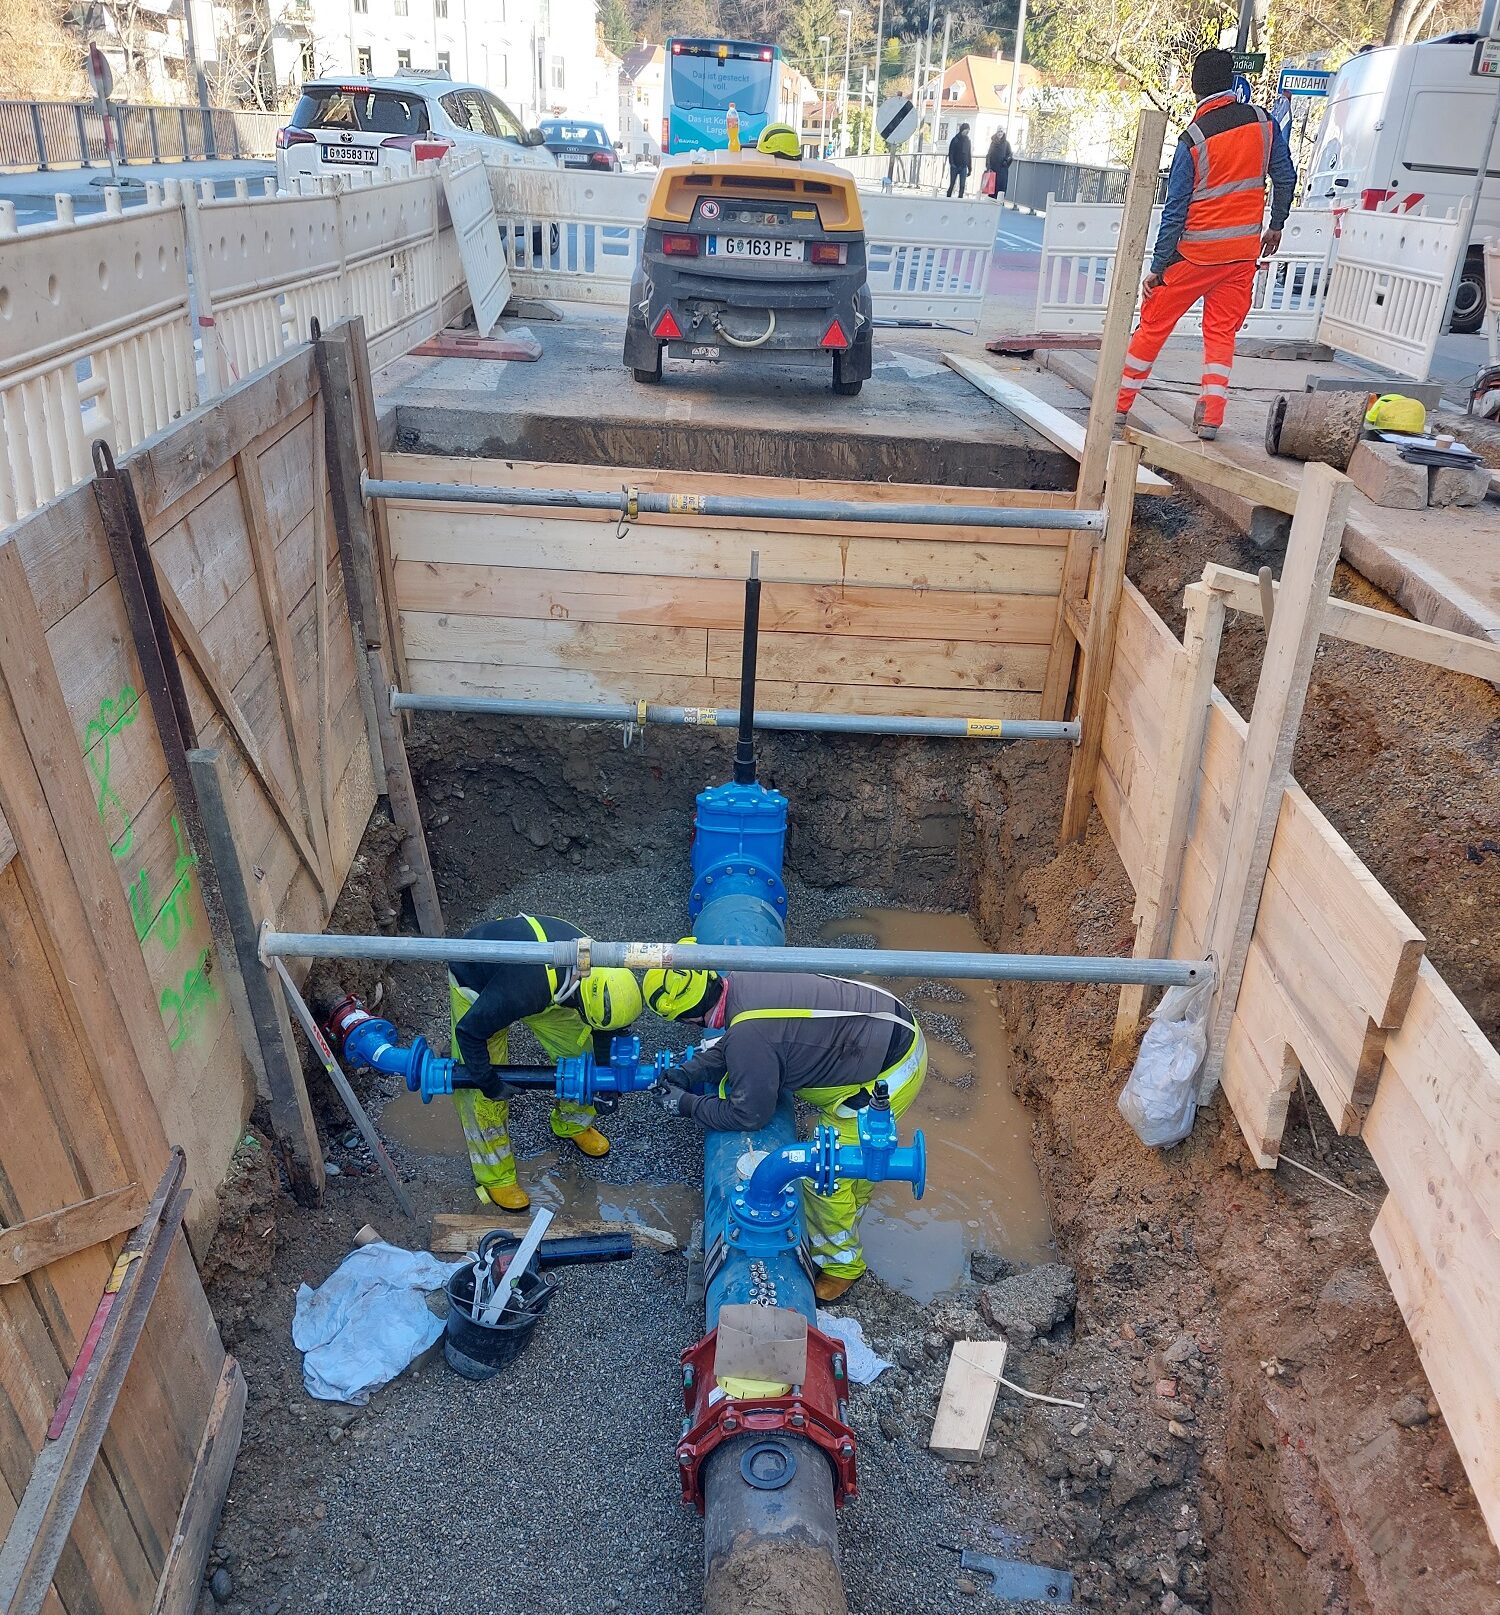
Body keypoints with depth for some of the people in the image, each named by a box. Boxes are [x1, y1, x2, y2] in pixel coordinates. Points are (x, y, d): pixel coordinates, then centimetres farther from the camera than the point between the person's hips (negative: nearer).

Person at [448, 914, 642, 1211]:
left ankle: (573, 1124, 33)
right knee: (482, 1093, -4)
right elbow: (468, 1031, -31)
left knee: (579, 1048, 5)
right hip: (476, 985, -5)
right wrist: (489, 1082, -21)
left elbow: (605, 1031, -5)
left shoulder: (597, 967, -26)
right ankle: (495, 1176, 18)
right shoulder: (524, 991, -46)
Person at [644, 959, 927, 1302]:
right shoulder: (743, 985, -5)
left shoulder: (748, 1034, -30)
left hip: (889, 1074, -9)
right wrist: (687, 1073, 0)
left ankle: (839, 1263, 27)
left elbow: (749, 1114, -17)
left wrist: (688, 1105, -6)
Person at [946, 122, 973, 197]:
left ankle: (960, 199, 1)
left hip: (963, 167, 3)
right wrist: (951, 163, -18)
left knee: (962, 186, -2)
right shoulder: (955, 140, 0)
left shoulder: (968, 141, 10)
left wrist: (970, 168, 10)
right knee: (952, 185, 2)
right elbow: (951, 153, -4)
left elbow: (969, 155, 13)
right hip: (955, 166, -3)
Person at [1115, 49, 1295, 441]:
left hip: (1197, 251, -4)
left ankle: (1118, 404, 12)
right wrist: (1276, 225, 23)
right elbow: (1285, 178, 8)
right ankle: (1211, 417, -1)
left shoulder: (1193, 138, -12)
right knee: (1221, 331, 9)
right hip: (1244, 250, 4)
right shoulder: (1262, 121, 1)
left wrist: (1157, 268, -7)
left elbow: (1175, 209, -12)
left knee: (1154, 324, 7)